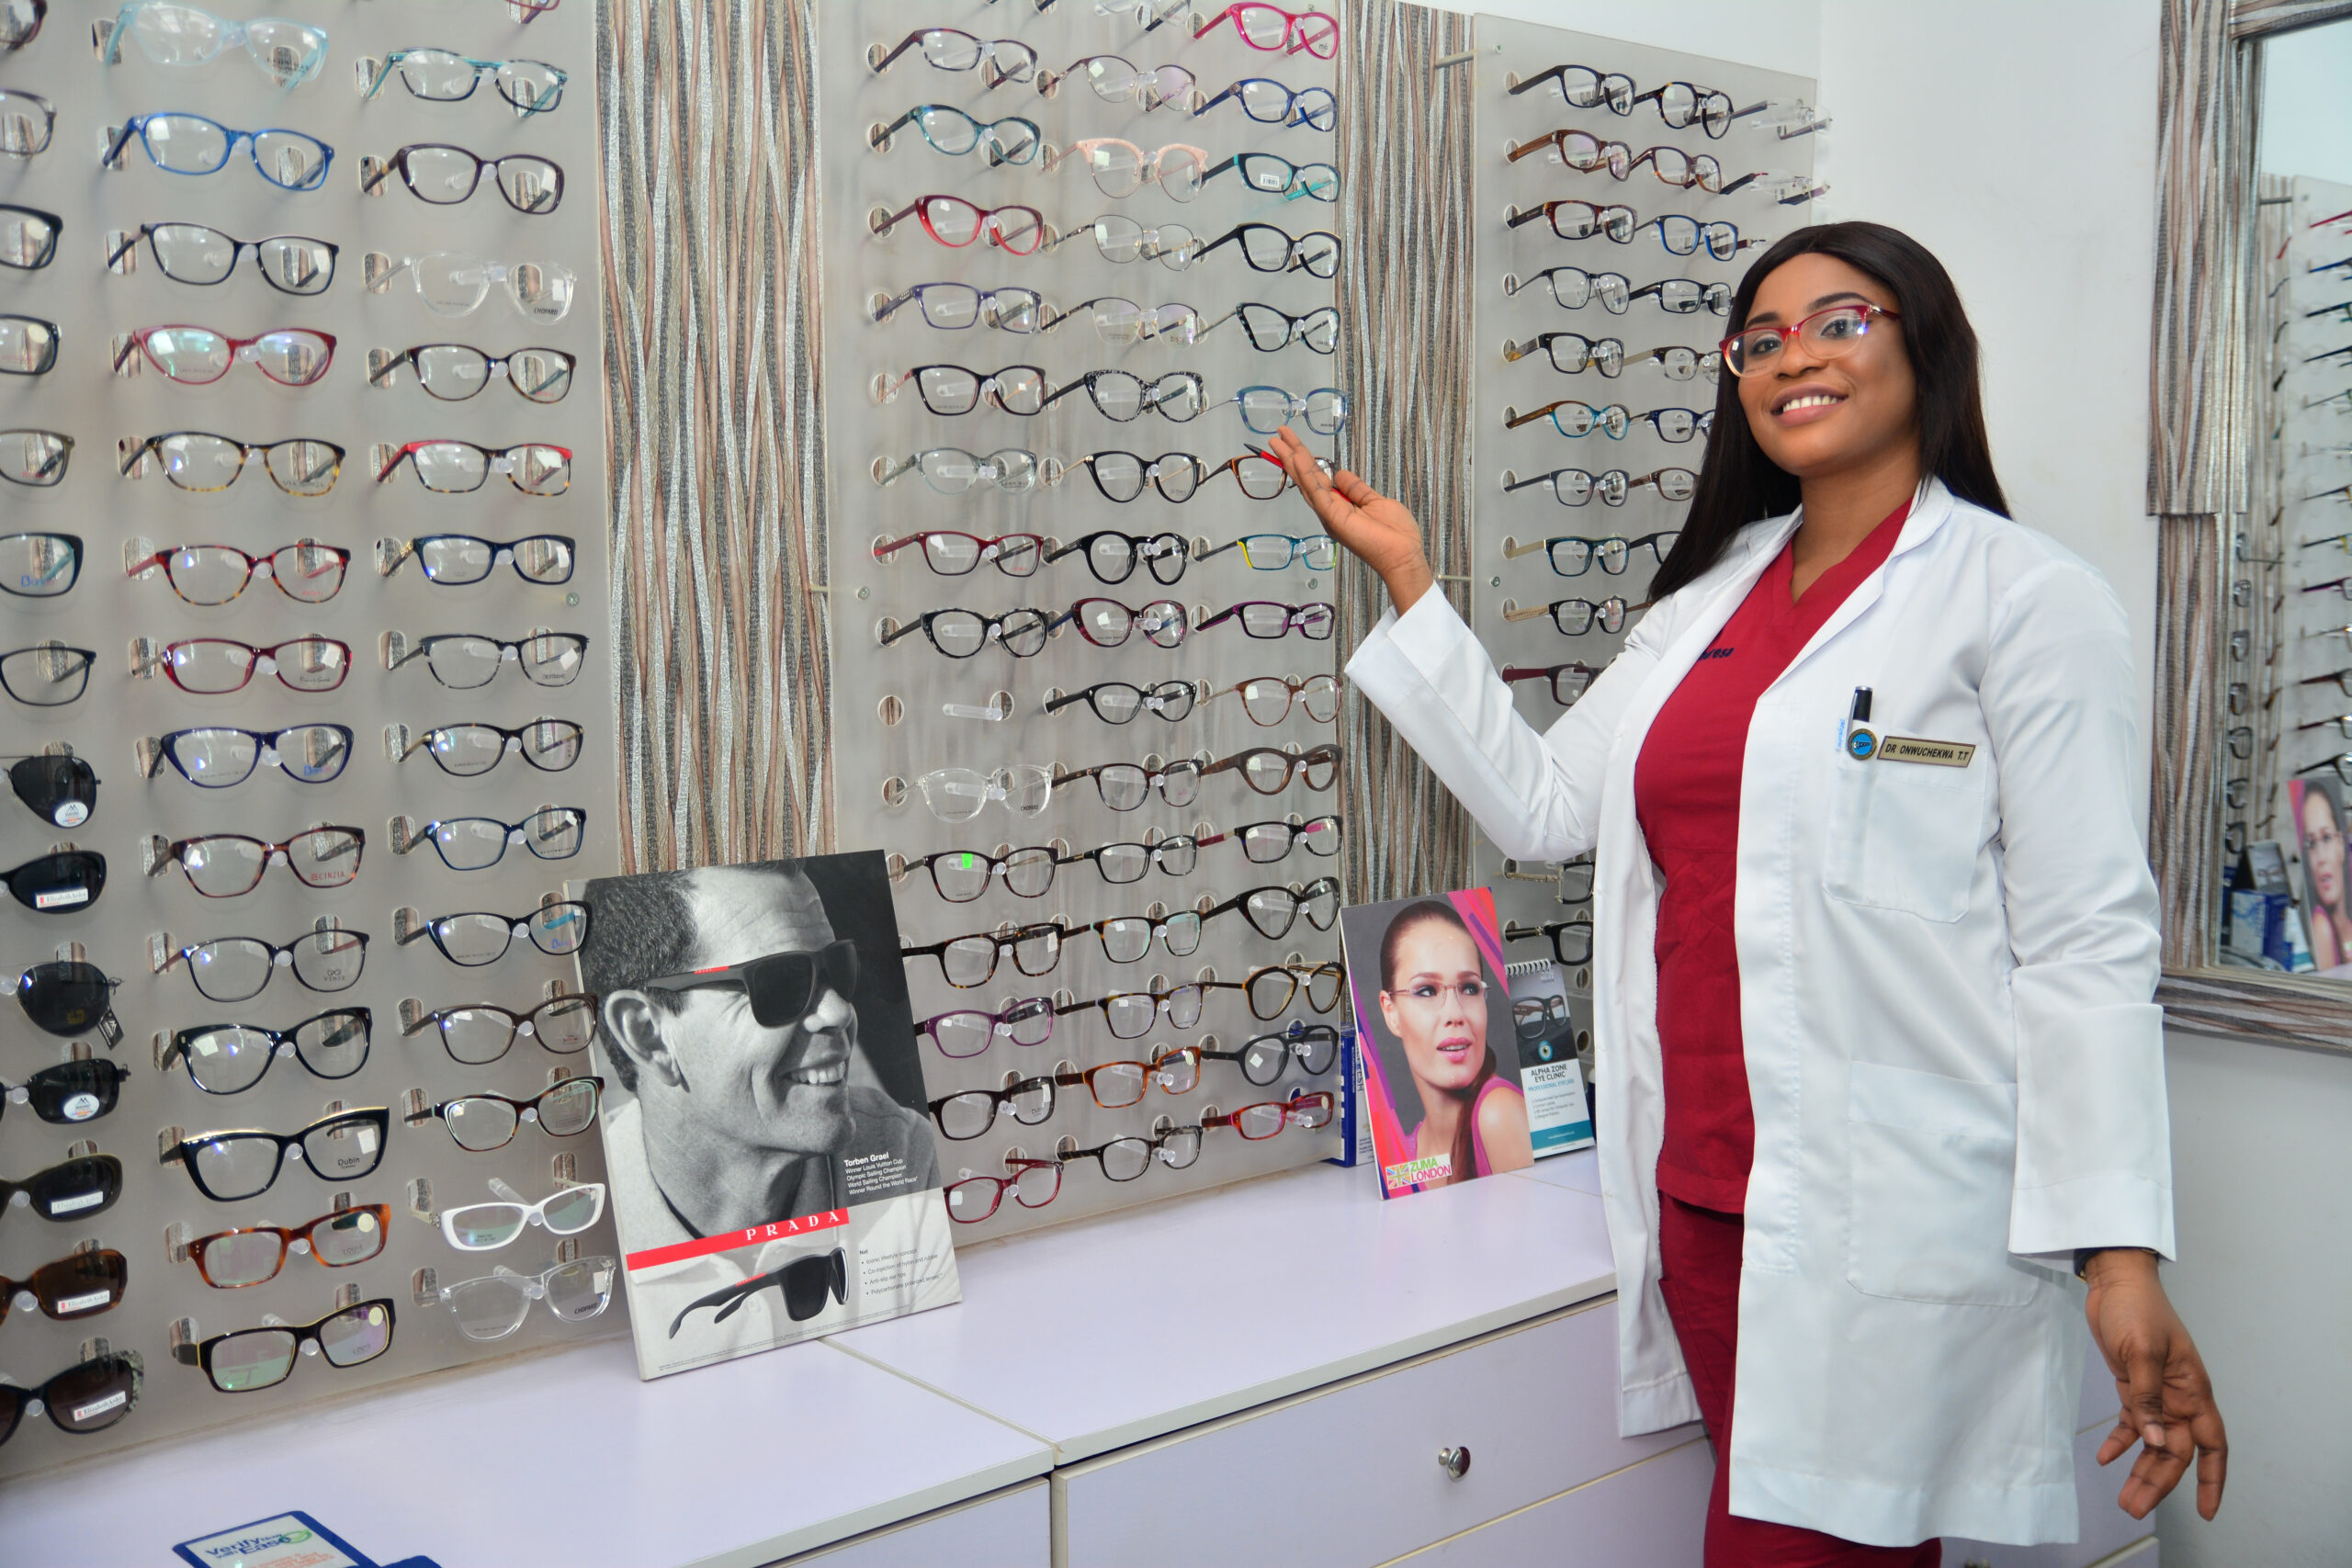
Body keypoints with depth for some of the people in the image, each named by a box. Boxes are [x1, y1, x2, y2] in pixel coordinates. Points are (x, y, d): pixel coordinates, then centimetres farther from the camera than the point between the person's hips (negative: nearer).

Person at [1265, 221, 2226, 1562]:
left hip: (1892, 1214, -6)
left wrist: (2121, 1259, -16)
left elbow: (2087, 944, -10)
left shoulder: (2026, 597, -5)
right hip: (1704, 1193, 6)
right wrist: (1407, 576, 11)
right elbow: (1542, 805, 13)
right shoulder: (1709, 598, 15)